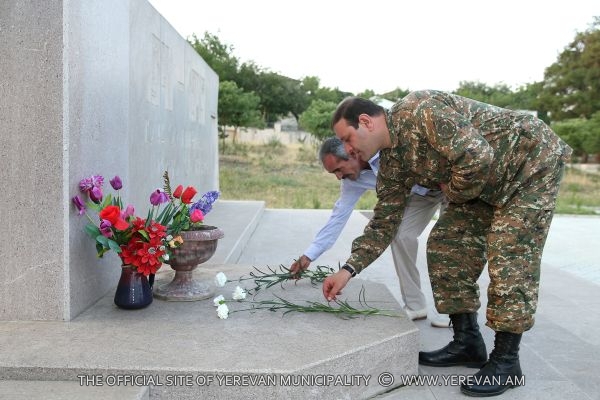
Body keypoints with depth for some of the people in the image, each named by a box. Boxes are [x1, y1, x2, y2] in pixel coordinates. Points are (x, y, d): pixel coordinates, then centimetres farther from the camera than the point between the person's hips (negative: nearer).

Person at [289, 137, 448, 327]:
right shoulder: (352, 181, -11)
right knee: (401, 236, -7)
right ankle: (414, 305, 4)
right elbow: (338, 217, -5)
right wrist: (309, 255, -5)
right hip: (419, 194, 6)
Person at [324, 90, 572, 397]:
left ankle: (506, 363, -3)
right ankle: (467, 343, 11)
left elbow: (477, 157, -35)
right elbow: (384, 222, 2)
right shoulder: (391, 162, -1)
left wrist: (454, 193, -15)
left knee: (509, 258, -14)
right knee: (444, 245, 1)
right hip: (487, 184, 8)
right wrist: (349, 269, -6)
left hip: (531, 159, -8)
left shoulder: (420, 110, -29)